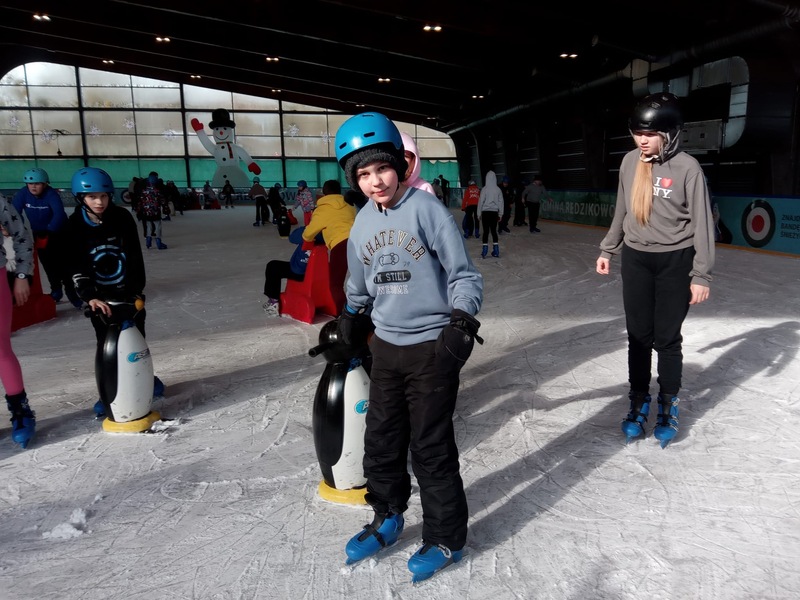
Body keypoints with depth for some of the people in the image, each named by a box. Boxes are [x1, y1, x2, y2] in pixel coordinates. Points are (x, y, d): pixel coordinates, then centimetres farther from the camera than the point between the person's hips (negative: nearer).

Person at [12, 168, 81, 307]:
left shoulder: (51, 194, -26)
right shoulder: (23, 194, -15)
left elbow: (59, 214, -35)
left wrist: (49, 231, -39)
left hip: (57, 232, -4)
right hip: (38, 233, 4)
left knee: (62, 262, -9)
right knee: (48, 264, 10)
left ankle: (71, 290, 2)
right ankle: (56, 289, 26)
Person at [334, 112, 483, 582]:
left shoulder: (427, 209, -12)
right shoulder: (362, 223, 6)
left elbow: (464, 274, -10)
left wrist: (462, 319, -22)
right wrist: (350, 319, 30)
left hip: (431, 346, -6)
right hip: (386, 345, 6)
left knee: (431, 447, 3)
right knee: (382, 440, 16)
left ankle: (446, 539, 23)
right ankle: (388, 518, 38)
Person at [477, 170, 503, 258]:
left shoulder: (484, 189, -8)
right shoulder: (498, 189, 0)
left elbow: (481, 201, -4)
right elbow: (500, 202, 5)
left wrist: (479, 213, 4)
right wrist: (500, 214, 14)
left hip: (485, 212, -2)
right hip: (494, 212, 3)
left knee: (486, 231, 1)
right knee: (494, 231, 10)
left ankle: (484, 251, 0)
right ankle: (496, 251, 9)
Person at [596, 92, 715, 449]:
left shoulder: (687, 168, -12)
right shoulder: (630, 162, 0)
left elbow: (702, 223, -8)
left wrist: (701, 275, -9)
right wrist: (607, 250, 15)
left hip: (675, 262, -3)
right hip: (635, 259, 3)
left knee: (667, 338, 5)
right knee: (638, 336, 8)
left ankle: (668, 405, 23)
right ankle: (639, 402, 23)